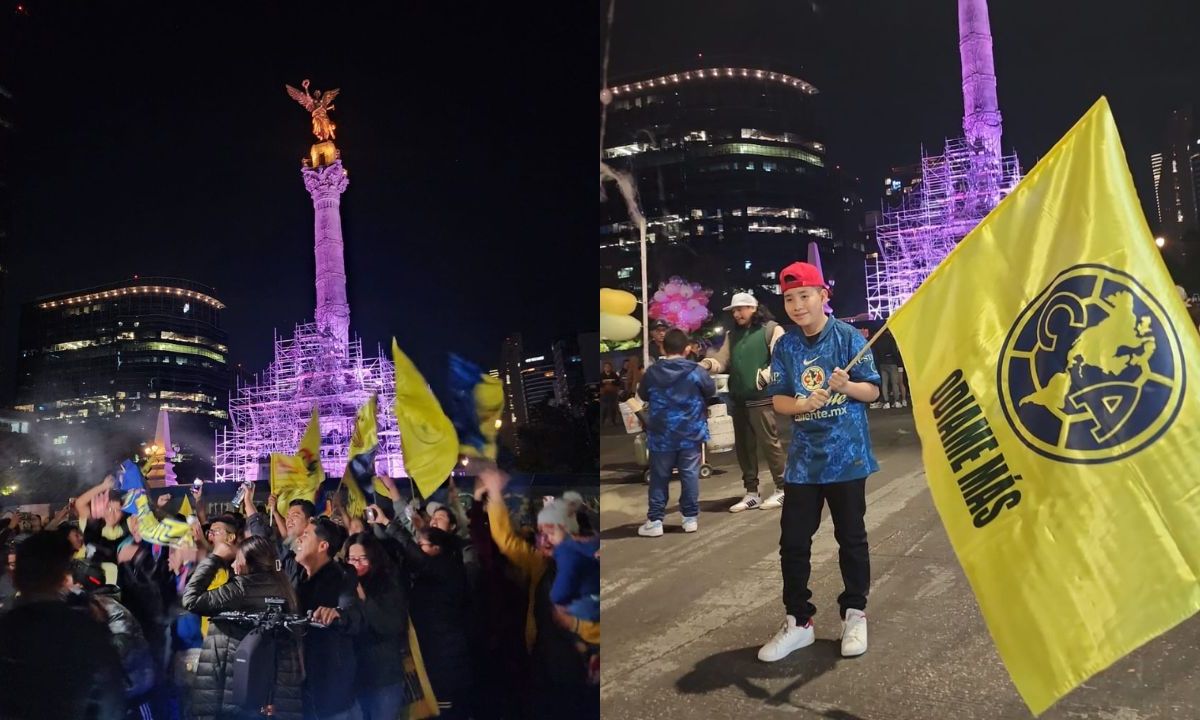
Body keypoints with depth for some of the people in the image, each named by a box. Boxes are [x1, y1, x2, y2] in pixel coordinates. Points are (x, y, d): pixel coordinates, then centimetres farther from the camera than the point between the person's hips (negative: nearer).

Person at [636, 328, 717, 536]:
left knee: (659, 479, 6)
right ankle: (691, 517, 12)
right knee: (690, 476, 8)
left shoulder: (652, 372, -4)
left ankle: (654, 520, 5)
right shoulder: (695, 371, -8)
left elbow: (642, 395, 11)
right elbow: (712, 390, 7)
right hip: (690, 434, 0)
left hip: (661, 435, 0)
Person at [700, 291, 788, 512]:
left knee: (769, 442, -4)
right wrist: (707, 364, -10)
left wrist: (762, 377, -24)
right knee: (743, 446, 10)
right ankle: (751, 493, 20)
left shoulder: (772, 330, -3)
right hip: (738, 399, 7)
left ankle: (781, 489, 9)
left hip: (761, 398, -7)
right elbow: (722, 360, 11)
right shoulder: (733, 335, 17)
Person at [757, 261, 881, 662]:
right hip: (803, 458, 3)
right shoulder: (785, 347, 4)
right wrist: (802, 404, -17)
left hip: (846, 455, -3)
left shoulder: (848, 337, -6)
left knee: (851, 538, 10)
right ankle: (798, 622, 18)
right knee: (793, 541, 5)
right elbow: (778, 399, 3)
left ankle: (854, 615, 26)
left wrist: (847, 386, -25)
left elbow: (872, 391, -5)